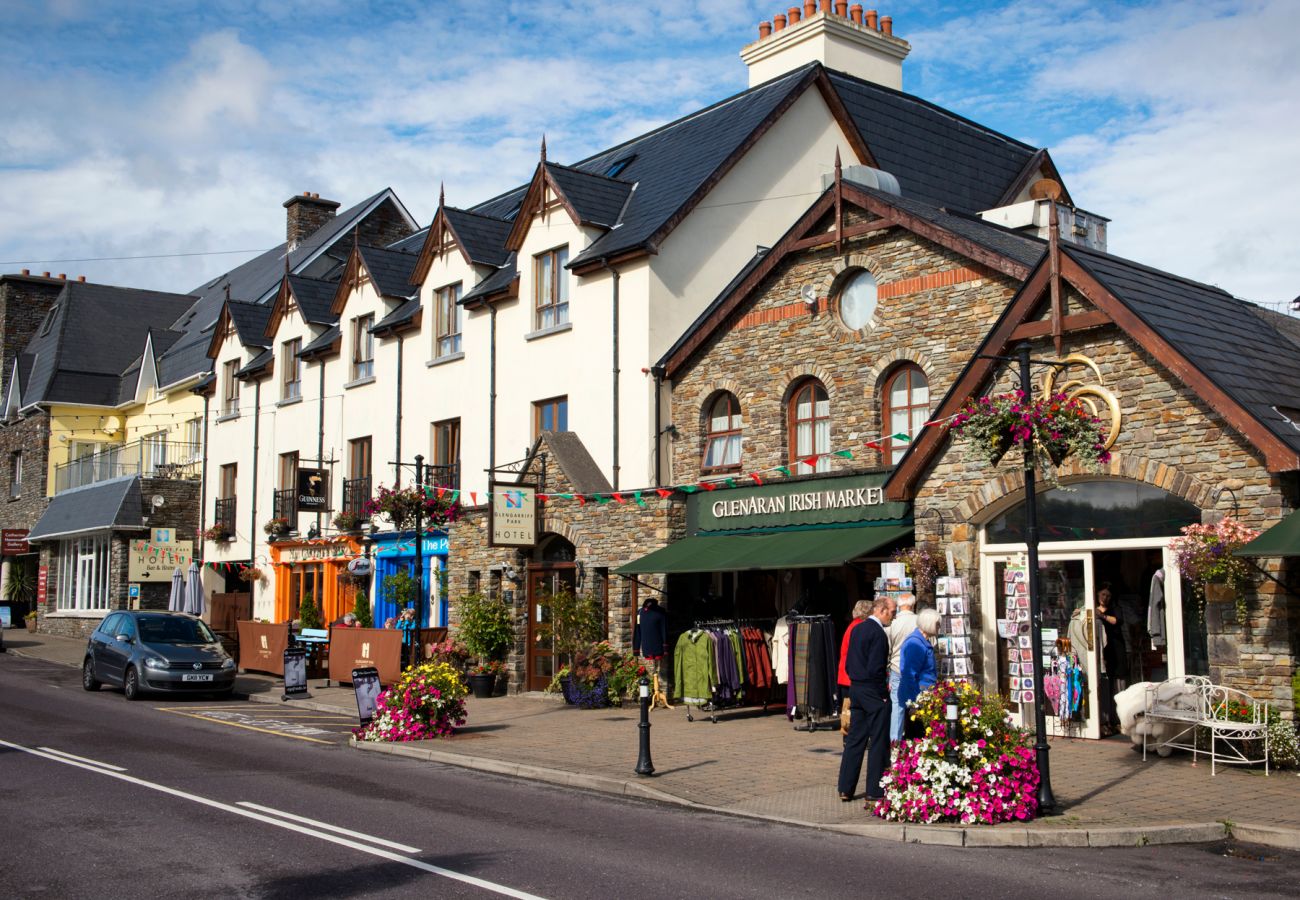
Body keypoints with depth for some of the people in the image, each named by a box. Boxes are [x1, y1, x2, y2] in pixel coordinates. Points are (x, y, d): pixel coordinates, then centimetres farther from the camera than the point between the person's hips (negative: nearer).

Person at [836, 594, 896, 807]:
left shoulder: (857, 629, 11)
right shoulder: (878, 633, -16)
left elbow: (848, 664, 14)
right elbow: (875, 668, -20)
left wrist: (855, 680, 17)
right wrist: (884, 690, -8)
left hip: (855, 689, 8)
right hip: (874, 692, -8)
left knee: (854, 740, 12)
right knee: (878, 742, -1)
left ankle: (845, 789, 15)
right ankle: (875, 792, 2)